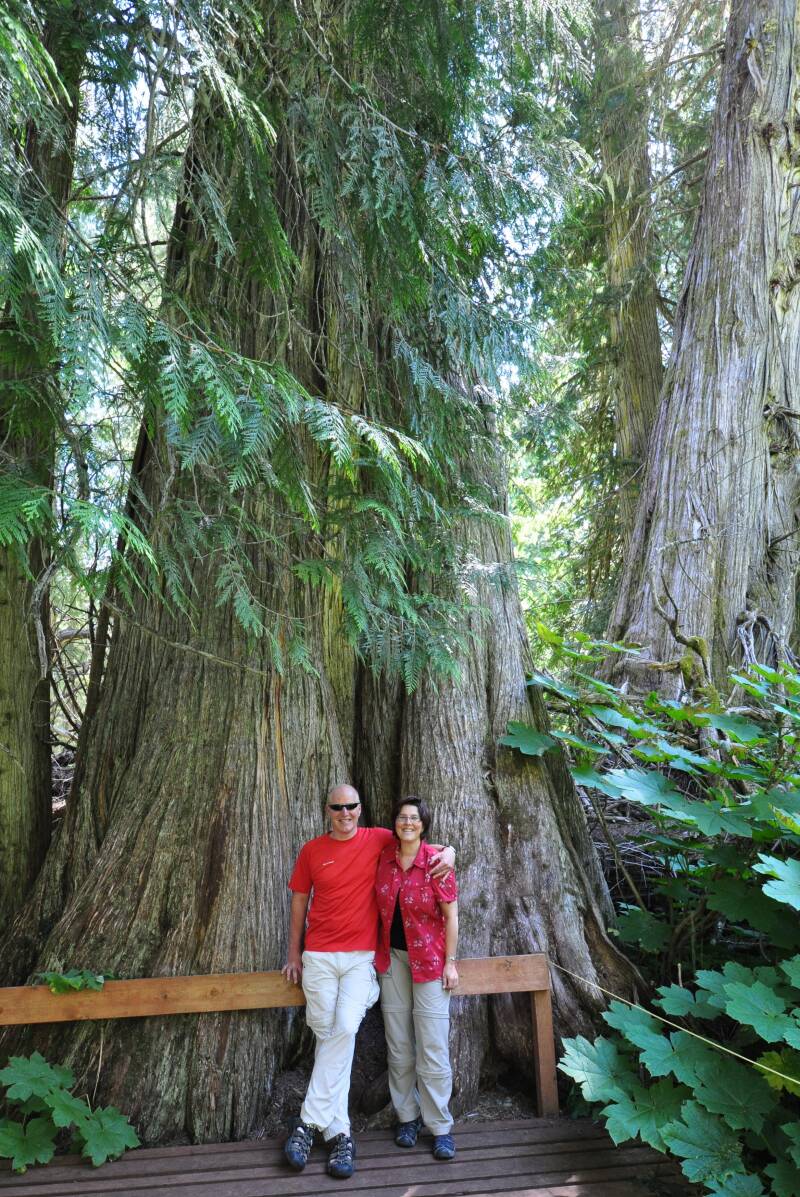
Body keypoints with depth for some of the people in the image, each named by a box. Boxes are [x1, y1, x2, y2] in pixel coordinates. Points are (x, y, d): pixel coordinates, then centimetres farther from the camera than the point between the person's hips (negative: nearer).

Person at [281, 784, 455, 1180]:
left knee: (345, 1030, -15)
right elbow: (299, 902, 12)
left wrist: (448, 851, -16)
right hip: (318, 957, 1)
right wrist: (294, 954, 13)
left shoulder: (379, 839, -1)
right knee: (327, 1036, 3)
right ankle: (339, 1133, 15)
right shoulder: (311, 851, 3)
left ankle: (309, 1124, -1)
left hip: (361, 957, -1)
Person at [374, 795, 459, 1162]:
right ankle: (406, 1116, 27)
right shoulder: (383, 857, -4)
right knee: (398, 1044, 11)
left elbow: (451, 915, -8)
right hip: (392, 956, 3)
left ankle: (440, 1126, 14)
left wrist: (450, 962, -8)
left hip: (429, 958, -3)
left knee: (433, 1046, 0)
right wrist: (377, 952, 9)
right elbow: (380, 907, 9)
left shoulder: (436, 862, -14)